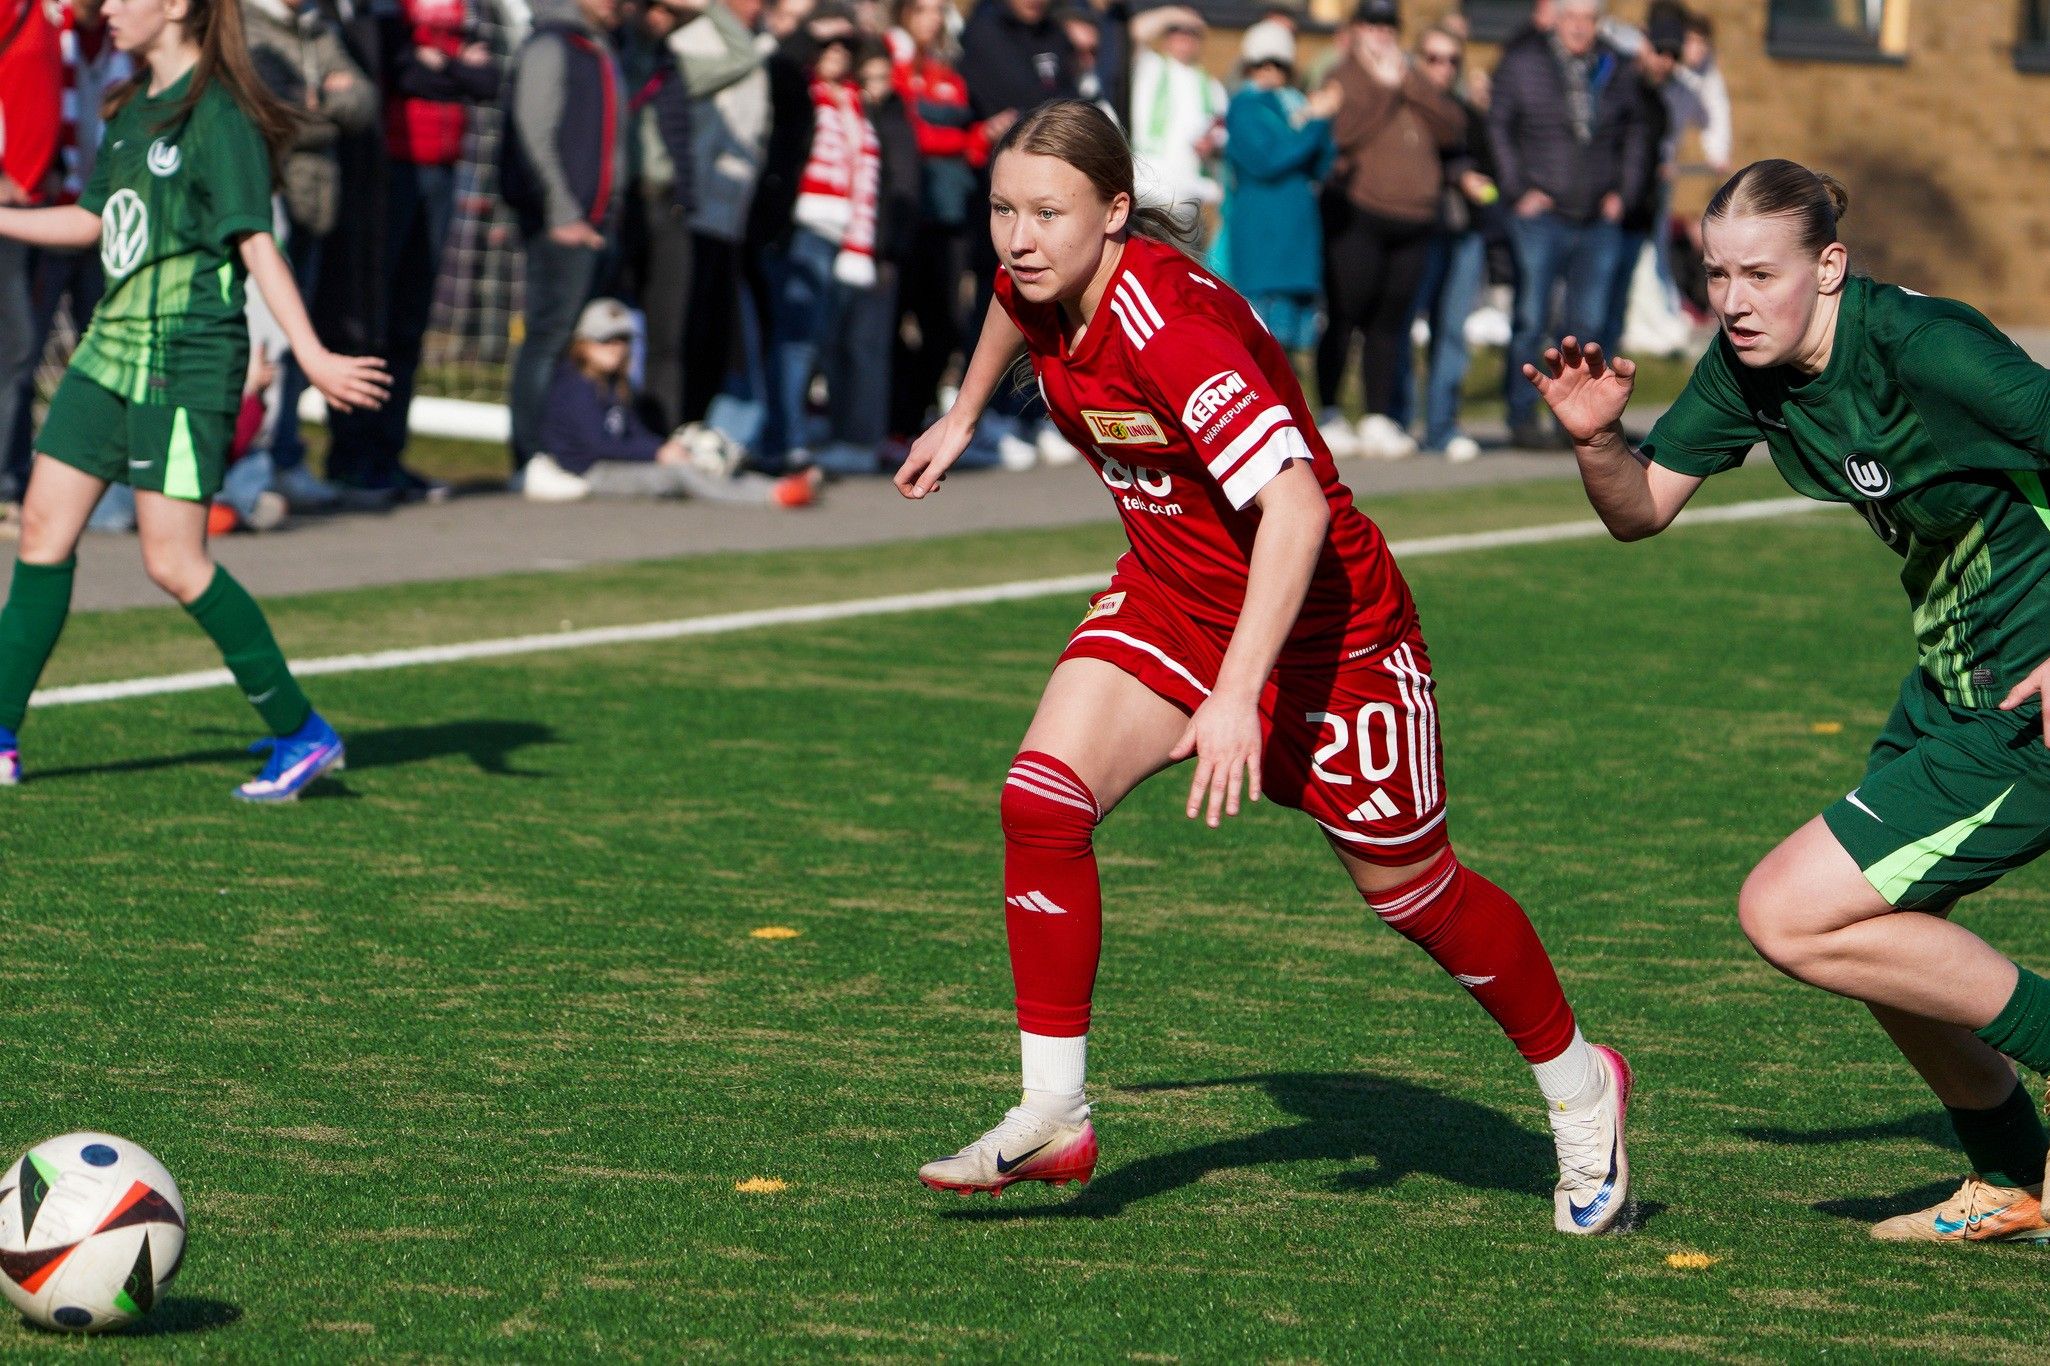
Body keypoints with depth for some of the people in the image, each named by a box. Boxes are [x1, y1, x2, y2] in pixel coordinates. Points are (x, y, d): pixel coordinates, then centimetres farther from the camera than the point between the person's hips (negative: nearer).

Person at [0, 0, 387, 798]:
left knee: (174, 561, -11)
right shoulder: (133, 109, 12)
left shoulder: (218, 118, -14)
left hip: (186, 364, -9)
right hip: (113, 348, 9)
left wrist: (311, 355, -30)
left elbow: (256, 244, -21)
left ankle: (301, 733, 1)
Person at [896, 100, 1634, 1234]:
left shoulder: (1166, 322, -33)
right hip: (1172, 597, 7)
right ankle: (1052, 1116, -7)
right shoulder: (1041, 284, -10)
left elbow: (1295, 503, -40)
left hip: (1322, 622, -7)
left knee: (1410, 887, 7)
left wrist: (1237, 694, -43)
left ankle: (1578, 1087, 31)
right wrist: (963, 418, 31)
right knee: (1040, 799, -15)